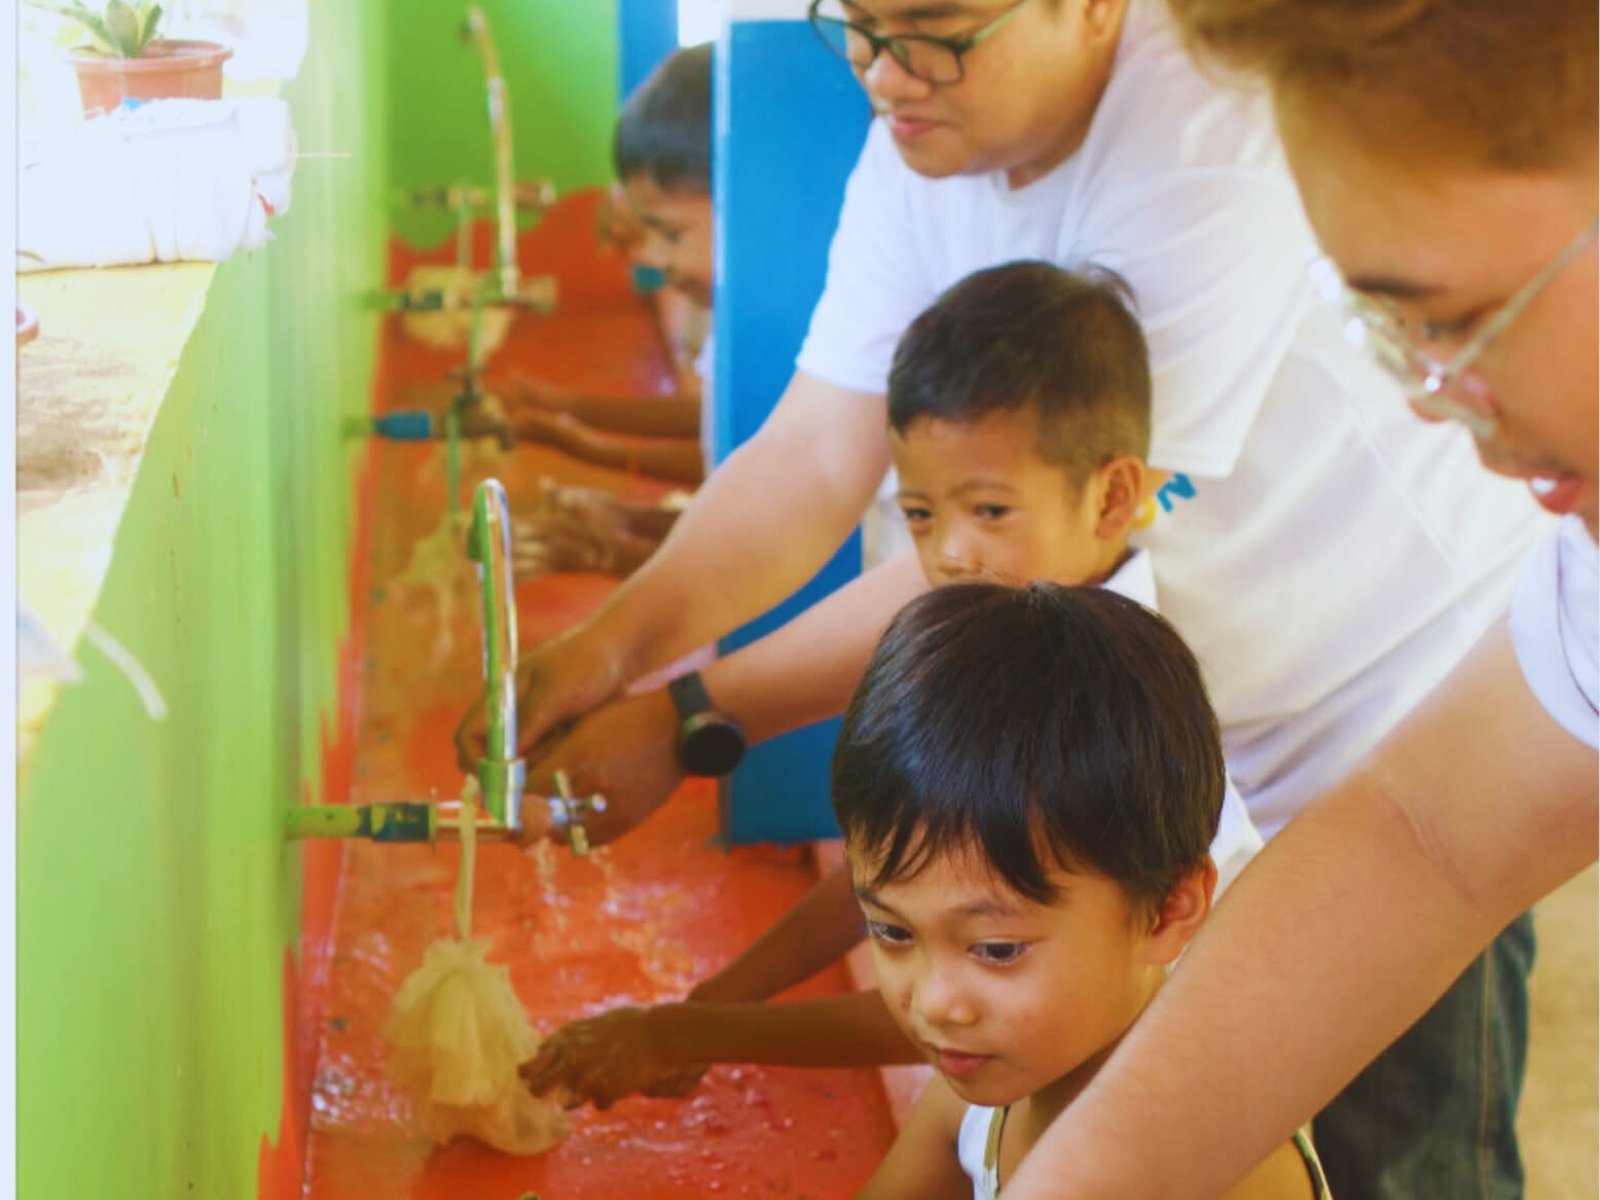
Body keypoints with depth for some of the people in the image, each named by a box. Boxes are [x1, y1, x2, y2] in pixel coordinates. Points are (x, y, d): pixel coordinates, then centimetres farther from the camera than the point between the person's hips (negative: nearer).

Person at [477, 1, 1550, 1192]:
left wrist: (689, 725, -29)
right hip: (1187, 742, 7)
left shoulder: (1221, 144, -31)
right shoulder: (925, 148, -6)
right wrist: (610, 644, -26)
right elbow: (811, 460, -8)